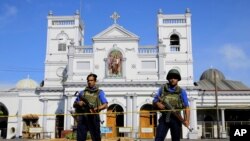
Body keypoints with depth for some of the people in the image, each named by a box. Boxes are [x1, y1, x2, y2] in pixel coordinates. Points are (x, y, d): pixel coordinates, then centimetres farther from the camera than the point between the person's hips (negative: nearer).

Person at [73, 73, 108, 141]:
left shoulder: (100, 92, 9)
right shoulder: (82, 92, 17)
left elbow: (105, 105, -2)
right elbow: (74, 105, 18)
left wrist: (96, 109, -17)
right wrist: (78, 103, -6)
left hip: (93, 118, -2)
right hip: (82, 118, 2)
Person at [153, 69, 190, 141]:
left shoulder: (182, 92, 1)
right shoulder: (162, 89, 6)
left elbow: (186, 107, -4)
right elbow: (154, 101, 11)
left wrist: (187, 120, -18)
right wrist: (158, 104, -12)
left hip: (176, 119, 0)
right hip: (164, 118, 1)